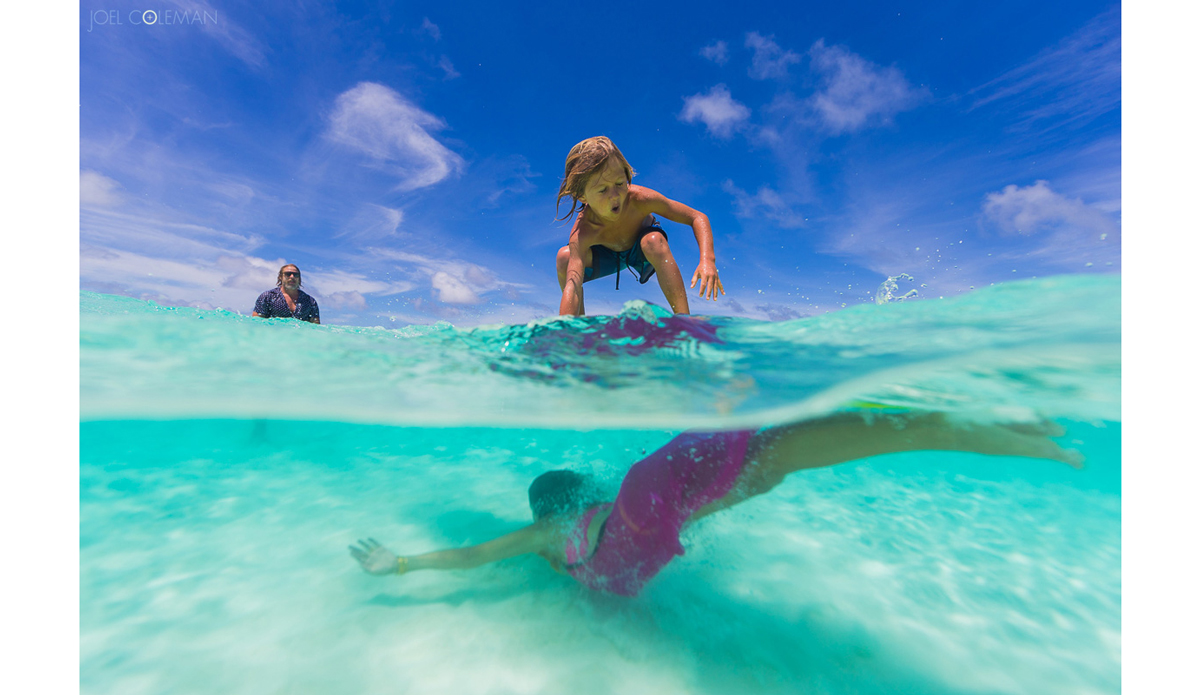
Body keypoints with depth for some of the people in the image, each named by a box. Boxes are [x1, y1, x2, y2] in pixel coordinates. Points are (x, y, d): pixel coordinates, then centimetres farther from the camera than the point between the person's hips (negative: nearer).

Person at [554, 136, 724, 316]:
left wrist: (707, 259, -45)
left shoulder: (639, 199, -34)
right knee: (565, 257, -27)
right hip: (608, 256, 1)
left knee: (653, 240, -37)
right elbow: (572, 287, -46)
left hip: (644, 252, 0)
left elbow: (698, 218, -28)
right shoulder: (582, 233, -36)